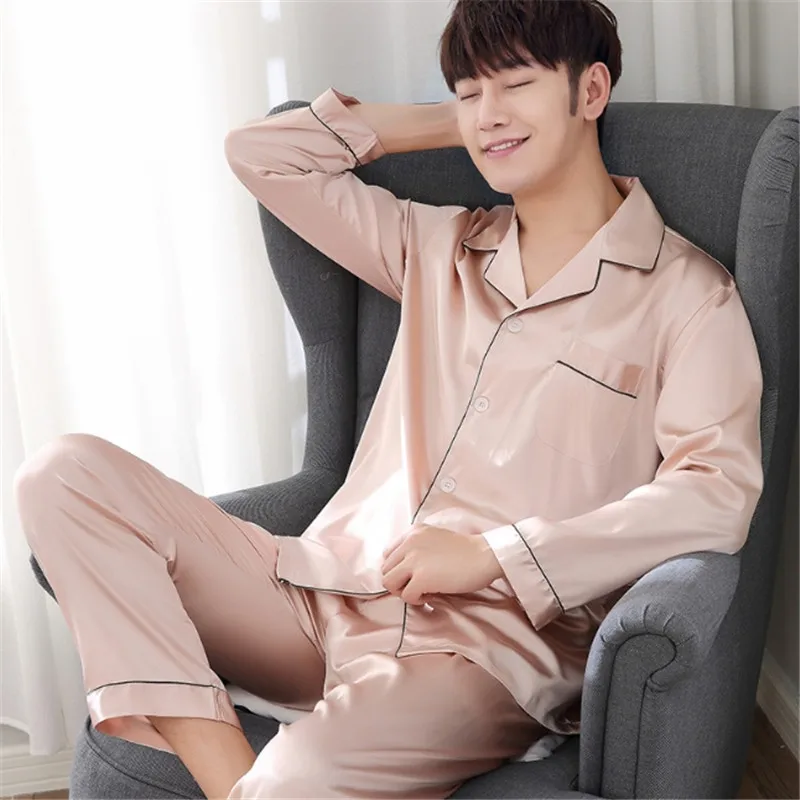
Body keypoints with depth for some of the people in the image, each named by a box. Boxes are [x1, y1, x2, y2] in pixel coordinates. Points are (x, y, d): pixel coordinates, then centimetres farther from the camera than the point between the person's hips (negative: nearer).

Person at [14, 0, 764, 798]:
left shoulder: (684, 291, 2)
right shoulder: (439, 247, 19)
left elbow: (718, 492, -12)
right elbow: (259, 152, 24)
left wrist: (496, 554, -15)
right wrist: (445, 124, 19)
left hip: (487, 647, -7)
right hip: (324, 601, 7)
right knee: (66, 472, -13)